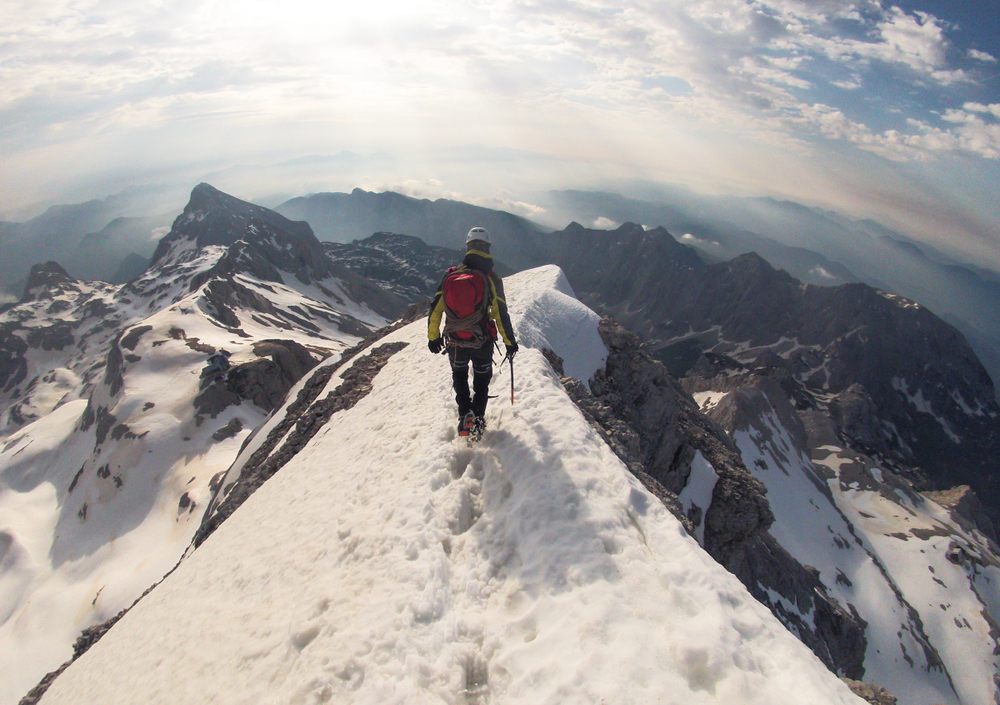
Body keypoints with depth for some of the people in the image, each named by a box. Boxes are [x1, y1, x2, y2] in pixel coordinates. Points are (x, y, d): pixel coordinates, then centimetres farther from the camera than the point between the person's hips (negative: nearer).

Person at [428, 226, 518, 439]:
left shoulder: (451, 275, -2)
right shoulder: (491, 278, -9)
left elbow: (436, 308, 0)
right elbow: (501, 314, -9)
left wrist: (433, 337, 11)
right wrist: (510, 342, 2)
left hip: (455, 341, 2)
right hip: (482, 343, -1)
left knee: (459, 376, 24)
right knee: (482, 380, 21)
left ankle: (465, 414, 7)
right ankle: (478, 420, 13)